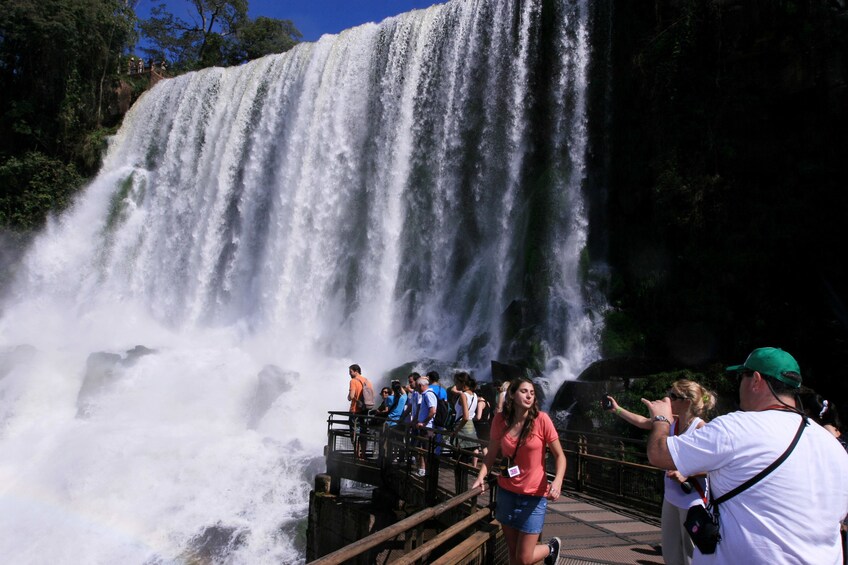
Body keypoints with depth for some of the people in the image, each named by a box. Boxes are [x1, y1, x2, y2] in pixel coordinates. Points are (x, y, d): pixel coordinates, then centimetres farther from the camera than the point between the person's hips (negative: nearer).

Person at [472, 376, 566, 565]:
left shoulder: (541, 419, -14)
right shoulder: (500, 420, -5)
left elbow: (559, 456, -8)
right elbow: (492, 453, 8)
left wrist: (558, 481, -24)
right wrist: (481, 476, -6)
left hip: (534, 495, -3)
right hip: (506, 491, 3)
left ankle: (551, 547, 31)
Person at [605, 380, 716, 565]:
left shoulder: (701, 428, -20)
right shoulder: (672, 422, 0)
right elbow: (642, 422, 12)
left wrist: (686, 474, -27)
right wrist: (617, 409, 13)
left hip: (692, 500, -7)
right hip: (671, 496, 7)